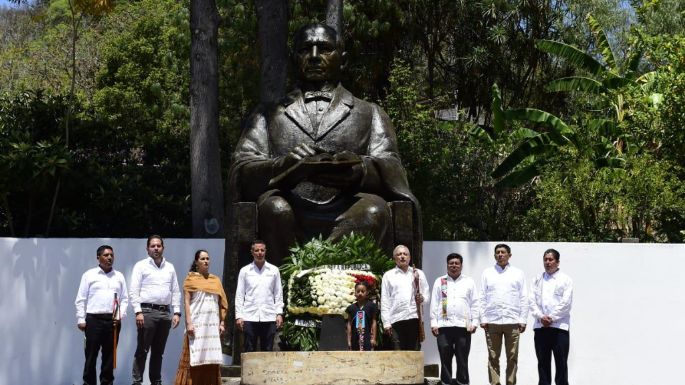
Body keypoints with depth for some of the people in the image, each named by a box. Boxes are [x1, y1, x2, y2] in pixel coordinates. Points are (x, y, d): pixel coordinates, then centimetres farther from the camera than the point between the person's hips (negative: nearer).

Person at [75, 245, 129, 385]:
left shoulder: (119, 276, 12)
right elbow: (80, 299, 3)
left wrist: (120, 316, -4)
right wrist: (81, 319, -4)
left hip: (113, 320, 3)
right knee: (91, 354, -2)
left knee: (109, 354, 5)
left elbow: (124, 299, 10)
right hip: (94, 319, -2)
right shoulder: (89, 275, 4)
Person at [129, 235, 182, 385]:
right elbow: (134, 291, -4)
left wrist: (176, 312, 5)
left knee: (158, 351, 9)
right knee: (142, 350, -6)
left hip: (165, 313, 5)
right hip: (147, 311, -4)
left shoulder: (170, 267, 16)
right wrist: (138, 312, -13)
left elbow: (176, 292, 15)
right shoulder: (141, 266, 3)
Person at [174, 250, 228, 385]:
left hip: (213, 325, 4)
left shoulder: (216, 280, 16)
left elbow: (222, 304, 15)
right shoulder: (191, 279, 4)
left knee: (211, 359, 1)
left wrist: (222, 323, 7)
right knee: (195, 358, -7)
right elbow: (186, 302, -3)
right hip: (197, 324, -4)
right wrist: (188, 323, -12)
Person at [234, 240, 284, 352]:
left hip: (269, 317, 1)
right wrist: (239, 315, -2)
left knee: (267, 351, 3)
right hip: (250, 317, -1)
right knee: (249, 351, 1)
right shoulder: (245, 271, 7)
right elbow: (239, 295, 6)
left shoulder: (274, 270, 9)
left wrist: (279, 313, 1)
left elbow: (278, 294, 10)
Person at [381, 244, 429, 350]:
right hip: (396, 320, -1)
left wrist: (422, 298, -8)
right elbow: (384, 301, 7)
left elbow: (426, 294, 17)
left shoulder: (418, 274, 18)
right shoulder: (388, 275, 13)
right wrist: (386, 322, -2)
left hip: (415, 318, 1)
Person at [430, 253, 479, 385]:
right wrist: (434, 323, 0)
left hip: (463, 325, 0)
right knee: (445, 359, 3)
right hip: (444, 325, 0)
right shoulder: (439, 281, 12)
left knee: (462, 359, 2)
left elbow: (475, 303, 7)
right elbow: (434, 303, 7)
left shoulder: (469, 282, 11)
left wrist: (474, 322, -2)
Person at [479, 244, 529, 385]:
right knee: (493, 357, 0)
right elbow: (482, 297, 8)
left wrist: (523, 320, 0)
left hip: (512, 322, 0)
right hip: (492, 321, 0)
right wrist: (483, 319, -1)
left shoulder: (518, 273, 11)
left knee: (512, 357, 0)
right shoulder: (487, 273, 11)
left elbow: (524, 298, 8)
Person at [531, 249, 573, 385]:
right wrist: (541, 317, -9)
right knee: (543, 362, 5)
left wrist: (551, 318, -11)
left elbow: (566, 303, -6)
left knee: (561, 362, -2)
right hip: (540, 326, 3)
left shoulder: (565, 280, 4)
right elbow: (533, 302, 7)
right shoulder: (538, 280, 15)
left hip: (559, 326, -3)